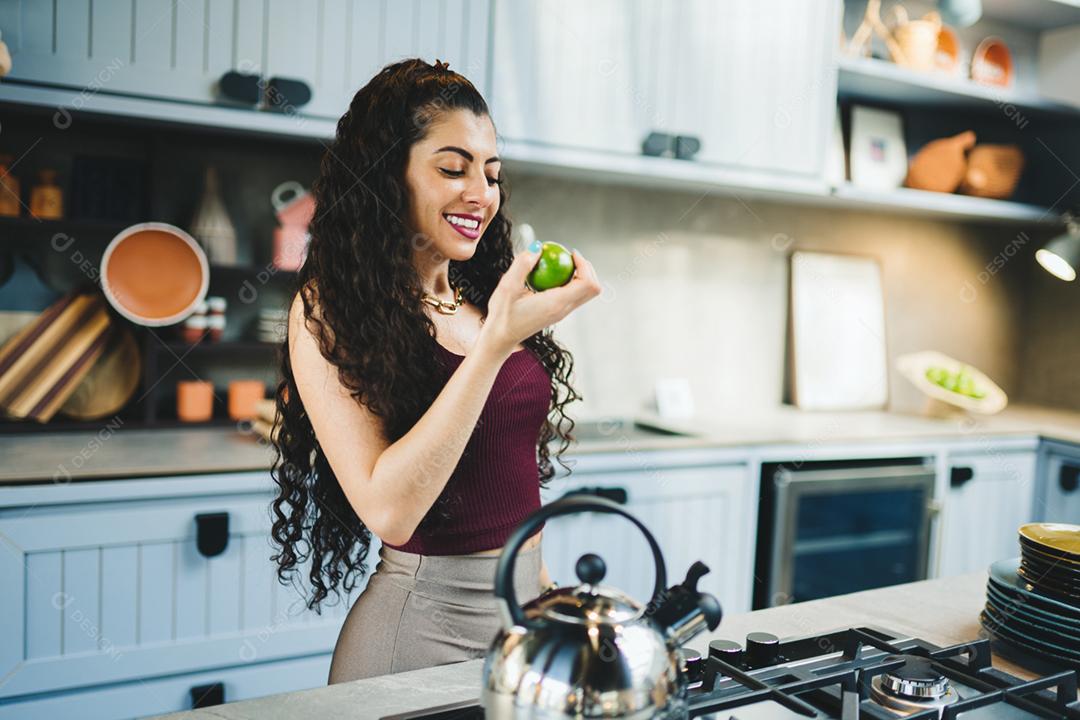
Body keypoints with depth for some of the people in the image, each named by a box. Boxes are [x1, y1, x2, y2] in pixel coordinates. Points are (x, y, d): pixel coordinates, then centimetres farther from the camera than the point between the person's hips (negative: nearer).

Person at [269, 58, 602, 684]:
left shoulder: (481, 297, 6)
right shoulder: (329, 310, -13)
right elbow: (388, 510, -24)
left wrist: (540, 578, 14)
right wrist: (495, 340, -26)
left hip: (525, 607, 7)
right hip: (424, 623, -6)